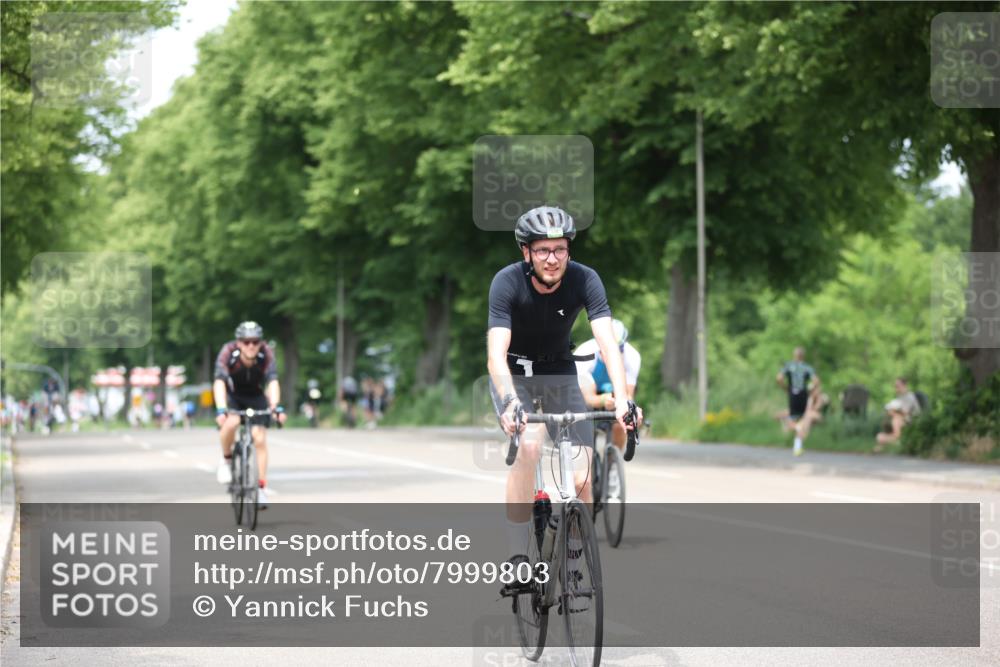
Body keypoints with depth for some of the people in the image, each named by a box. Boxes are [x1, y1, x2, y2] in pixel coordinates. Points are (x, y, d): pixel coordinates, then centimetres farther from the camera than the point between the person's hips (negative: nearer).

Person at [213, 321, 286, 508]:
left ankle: (262, 488, -2)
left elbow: (273, 381, -36)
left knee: (259, 439, -12)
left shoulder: (266, 354, -27)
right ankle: (226, 459, -5)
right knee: (231, 422, -31)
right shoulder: (228, 352, -31)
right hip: (232, 394, -1)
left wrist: (275, 406, -52)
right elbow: (219, 382, -40)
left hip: (255, 396, 1)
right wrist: (221, 409, -54)